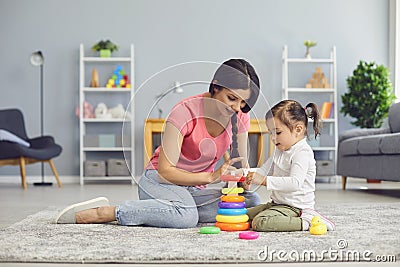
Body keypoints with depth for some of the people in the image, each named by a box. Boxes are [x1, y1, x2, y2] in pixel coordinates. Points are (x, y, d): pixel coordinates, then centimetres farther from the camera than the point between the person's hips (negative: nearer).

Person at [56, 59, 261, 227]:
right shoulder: (186, 111, -21)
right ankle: (103, 212, -23)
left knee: (251, 201, -20)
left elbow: (240, 163, 5)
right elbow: (165, 170, -21)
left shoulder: (240, 116, -4)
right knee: (186, 216, -40)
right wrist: (211, 177, -30)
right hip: (159, 182, -7)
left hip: (195, 190, 7)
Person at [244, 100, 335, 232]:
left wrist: (265, 181, -38)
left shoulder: (303, 153, -18)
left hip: (295, 206, -10)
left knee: (259, 223, -28)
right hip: (278, 203, 11)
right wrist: (250, 175, -5)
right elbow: (265, 170, 17)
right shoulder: (280, 151, 13)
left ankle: (306, 221, -18)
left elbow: (295, 182, -31)